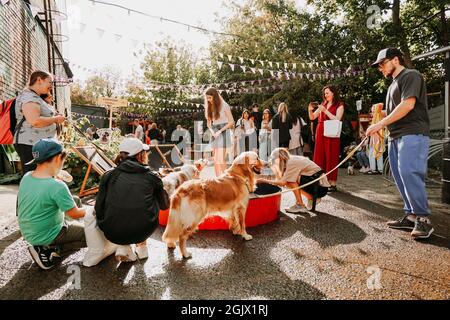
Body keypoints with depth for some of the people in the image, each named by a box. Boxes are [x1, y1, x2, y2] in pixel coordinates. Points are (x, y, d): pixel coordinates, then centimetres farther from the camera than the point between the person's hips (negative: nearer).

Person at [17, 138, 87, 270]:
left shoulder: (26, 177, -7)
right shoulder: (57, 186, -29)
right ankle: (50, 250, -3)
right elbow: (75, 214, -17)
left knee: (76, 200, 20)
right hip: (46, 236, -8)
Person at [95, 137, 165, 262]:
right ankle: (141, 246, 28)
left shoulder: (109, 175, 5)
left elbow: (99, 208, 5)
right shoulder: (151, 177, 4)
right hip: (142, 231, 0)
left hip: (113, 233, 1)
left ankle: (123, 247, 17)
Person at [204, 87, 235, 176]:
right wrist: (212, 131, -2)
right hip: (215, 134, 6)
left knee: (221, 159, -14)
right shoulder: (210, 107, 11)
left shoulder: (224, 105, -7)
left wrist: (220, 131, -13)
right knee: (215, 160, 3)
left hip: (223, 132, -6)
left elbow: (231, 122, -8)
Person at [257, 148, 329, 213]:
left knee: (291, 179, -18)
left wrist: (265, 181, -14)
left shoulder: (292, 162, -16)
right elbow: (283, 181, 10)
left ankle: (300, 205, -7)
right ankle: (311, 198, 12)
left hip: (320, 186, -9)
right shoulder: (294, 160, 10)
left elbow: (283, 183, -21)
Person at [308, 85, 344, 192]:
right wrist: (310, 110, -5)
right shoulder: (323, 105, 16)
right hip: (320, 134, 5)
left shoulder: (339, 105, 3)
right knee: (320, 157, 4)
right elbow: (312, 118, 15)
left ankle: (332, 183, -1)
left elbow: (337, 119, -12)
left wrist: (325, 110, -16)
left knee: (331, 158, -4)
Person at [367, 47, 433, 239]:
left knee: (409, 173, -18)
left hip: (412, 134, -9)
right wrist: (379, 128, 13)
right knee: (400, 176, 5)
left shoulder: (411, 76, -2)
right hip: (396, 136, 9)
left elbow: (408, 104, -15)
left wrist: (381, 124, -16)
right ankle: (411, 216, 10)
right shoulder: (394, 84, 26)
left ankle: (423, 219, -11)